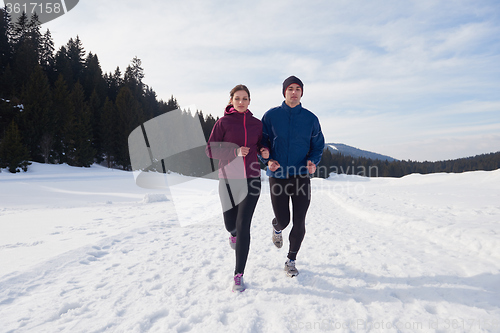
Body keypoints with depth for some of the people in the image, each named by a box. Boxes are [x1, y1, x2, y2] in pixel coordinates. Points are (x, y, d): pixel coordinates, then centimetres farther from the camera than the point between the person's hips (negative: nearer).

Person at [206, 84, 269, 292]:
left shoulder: (256, 124, 6)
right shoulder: (223, 122, -1)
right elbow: (210, 150, -4)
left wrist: (264, 151, -3)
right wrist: (235, 151, -18)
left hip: (251, 180, 1)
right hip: (228, 180, 0)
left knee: (243, 226, -7)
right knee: (230, 224, 11)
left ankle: (239, 275, 4)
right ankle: (234, 233, 52)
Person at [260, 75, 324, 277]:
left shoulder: (310, 118, 4)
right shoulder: (271, 116, 1)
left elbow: (318, 145, 10)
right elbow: (262, 143, 6)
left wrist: (313, 162, -10)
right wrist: (268, 160, -13)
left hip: (301, 176, 1)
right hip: (278, 176, -1)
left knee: (299, 223, 2)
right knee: (283, 220, 2)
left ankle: (291, 261, 23)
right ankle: (277, 228, 42)